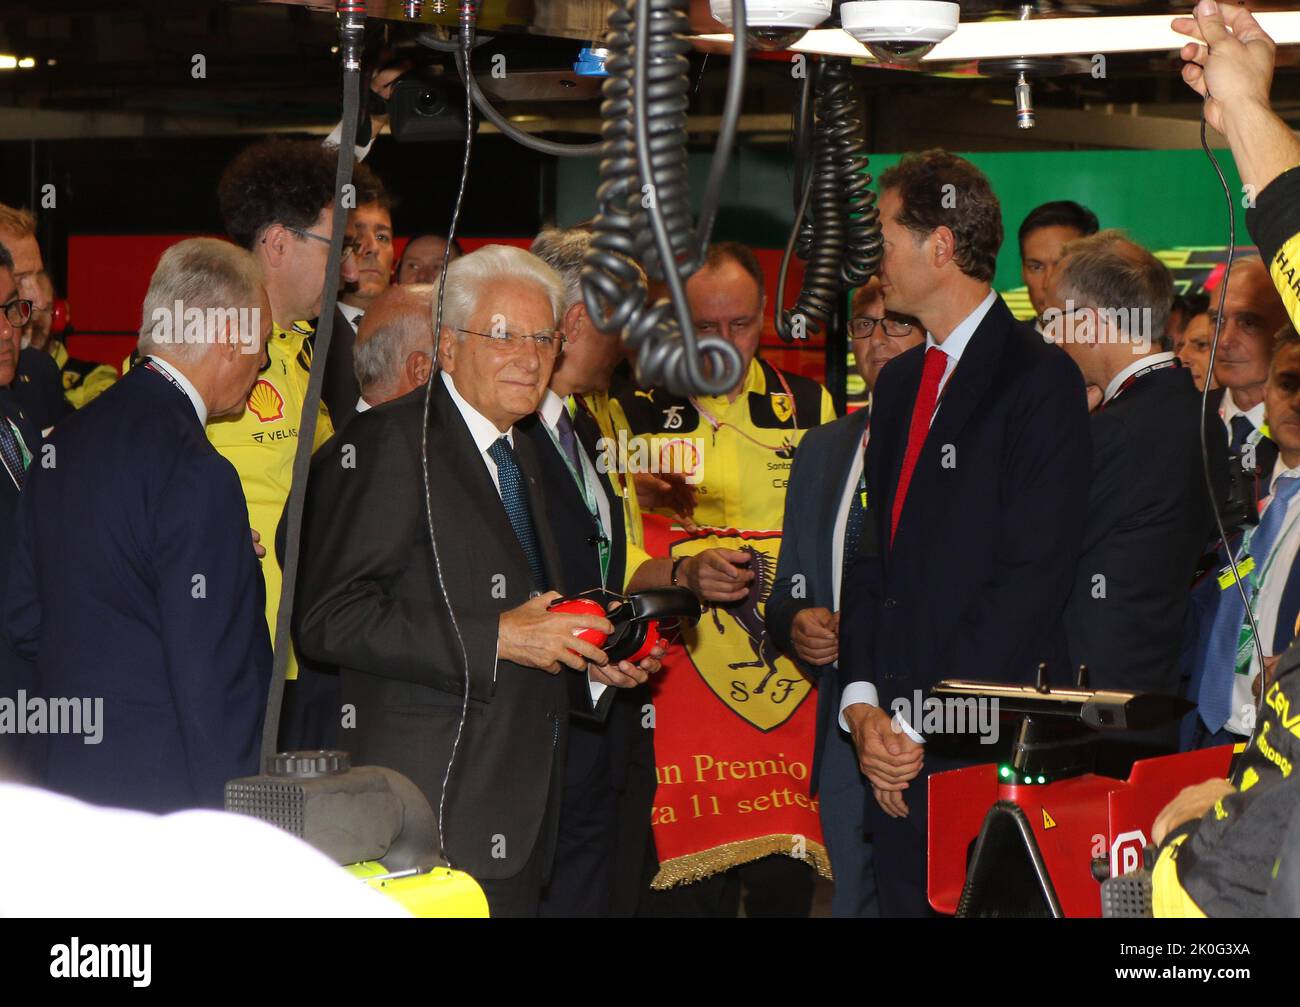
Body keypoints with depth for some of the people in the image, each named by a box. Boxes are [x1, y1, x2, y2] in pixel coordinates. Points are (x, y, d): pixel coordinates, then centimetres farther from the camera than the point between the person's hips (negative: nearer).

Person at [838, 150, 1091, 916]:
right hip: (896, 744, 7)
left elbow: (1035, 574, -14)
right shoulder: (899, 385, 17)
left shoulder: (1040, 379, -8)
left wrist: (924, 723, -14)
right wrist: (862, 703, 0)